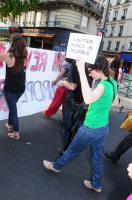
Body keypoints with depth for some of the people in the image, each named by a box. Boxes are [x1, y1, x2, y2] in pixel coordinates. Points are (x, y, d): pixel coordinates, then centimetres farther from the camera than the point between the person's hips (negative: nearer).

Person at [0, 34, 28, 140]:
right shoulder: (24, 55, -4)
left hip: (10, 88, -5)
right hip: (21, 87, 5)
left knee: (13, 109, 9)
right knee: (12, 106, 26)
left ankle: (16, 133, 18)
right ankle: (10, 125, 44)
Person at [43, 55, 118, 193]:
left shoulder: (103, 85, -29)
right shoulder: (112, 83, -1)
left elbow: (88, 100, -50)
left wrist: (81, 71, -48)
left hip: (91, 129, -8)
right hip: (103, 127, 8)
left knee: (72, 150, 17)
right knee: (97, 157, 23)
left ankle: (56, 166, 43)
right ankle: (96, 184, 42)